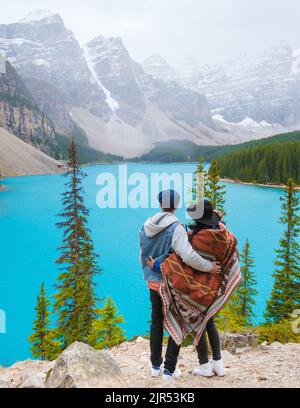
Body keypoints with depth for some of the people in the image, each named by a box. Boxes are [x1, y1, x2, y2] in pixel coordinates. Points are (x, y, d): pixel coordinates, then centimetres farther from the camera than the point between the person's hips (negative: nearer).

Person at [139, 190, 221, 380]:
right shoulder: (176, 227, -21)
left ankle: (155, 366, 31)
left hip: (154, 284, 6)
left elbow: (143, 258, 6)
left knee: (156, 323, 20)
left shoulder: (145, 227, -1)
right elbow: (188, 256, -33)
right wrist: (209, 267, -20)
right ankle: (169, 369, 19)